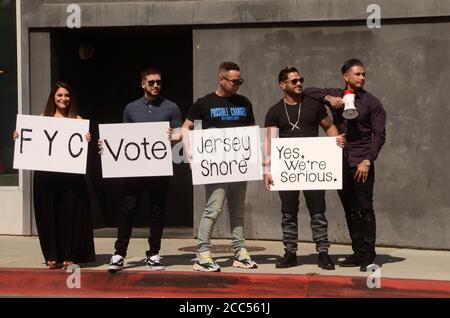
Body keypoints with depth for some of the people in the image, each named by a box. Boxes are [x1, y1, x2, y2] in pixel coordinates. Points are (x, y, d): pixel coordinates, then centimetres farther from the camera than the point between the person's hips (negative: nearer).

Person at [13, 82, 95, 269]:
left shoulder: (77, 120, 6)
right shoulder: (43, 118, 8)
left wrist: (87, 141, -17)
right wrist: (19, 138, -5)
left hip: (70, 172, -1)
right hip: (46, 172, 1)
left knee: (70, 212, 1)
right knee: (48, 212, 3)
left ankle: (69, 255, 10)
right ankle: (52, 256, 11)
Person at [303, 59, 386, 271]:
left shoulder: (371, 102, 2)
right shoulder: (336, 96, 12)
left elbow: (379, 134, -2)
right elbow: (308, 92, 11)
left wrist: (367, 161, -13)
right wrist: (328, 97, -7)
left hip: (361, 163, -4)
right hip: (341, 162, 4)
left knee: (365, 208, -8)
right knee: (350, 210, 7)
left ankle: (368, 255, -5)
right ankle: (358, 253, 14)